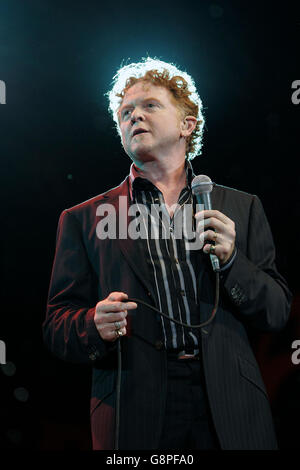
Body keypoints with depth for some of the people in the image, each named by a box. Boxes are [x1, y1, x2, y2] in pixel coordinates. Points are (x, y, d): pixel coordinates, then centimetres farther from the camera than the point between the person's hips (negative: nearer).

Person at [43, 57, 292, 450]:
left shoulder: (241, 209, 8)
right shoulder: (83, 220, 5)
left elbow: (278, 314, 6)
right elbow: (56, 328, 3)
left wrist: (231, 260, -10)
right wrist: (96, 327, -18)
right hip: (134, 416, -1)